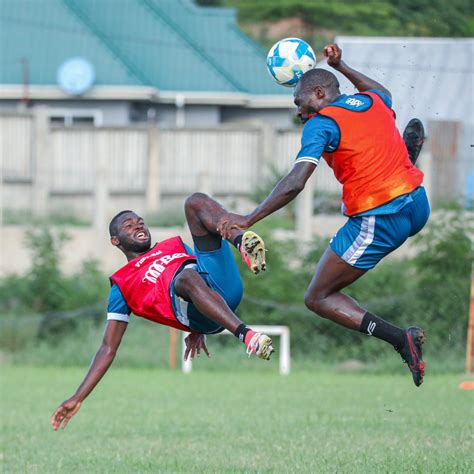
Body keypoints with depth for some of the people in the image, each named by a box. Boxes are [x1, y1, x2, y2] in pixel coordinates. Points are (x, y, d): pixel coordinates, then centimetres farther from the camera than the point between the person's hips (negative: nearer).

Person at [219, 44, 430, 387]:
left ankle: (400, 339, -15)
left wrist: (247, 220, -21)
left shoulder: (321, 124, -10)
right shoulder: (374, 101, 9)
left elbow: (295, 184, -21)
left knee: (318, 299, 0)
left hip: (378, 223, -9)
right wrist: (340, 66, 44)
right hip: (418, 207, 9)